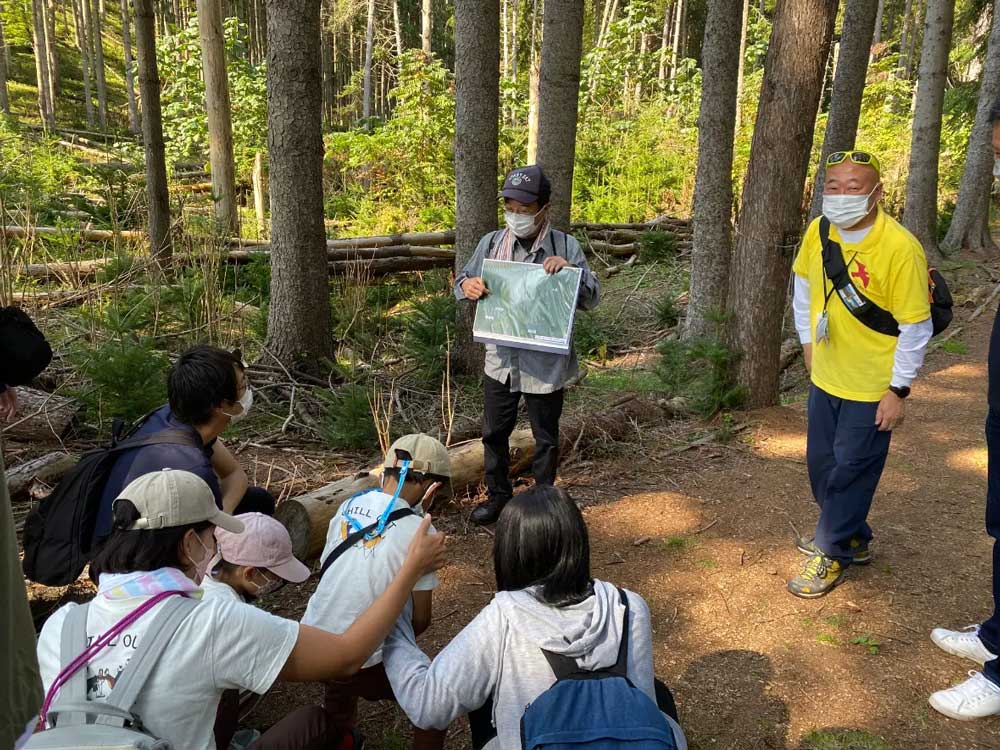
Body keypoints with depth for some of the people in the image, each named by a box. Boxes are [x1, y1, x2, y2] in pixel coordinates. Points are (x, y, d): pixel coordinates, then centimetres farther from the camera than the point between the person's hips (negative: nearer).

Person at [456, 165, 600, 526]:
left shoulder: (565, 246, -9)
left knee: (545, 438, 13)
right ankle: (498, 496, 37)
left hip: (546, 363, -3)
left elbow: (592, 299, -6)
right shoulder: (492, 242, -1)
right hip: (501, 359, 3)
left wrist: (569, 270, -23)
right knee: (494, 432, 16)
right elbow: (463, 281, 9)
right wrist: (466, 286, -15)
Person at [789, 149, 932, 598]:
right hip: (825, 376, 6)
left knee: (849, 472, 5)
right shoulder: (818, 232, -6)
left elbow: (916, 328, -17)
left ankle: (832, 553, 24)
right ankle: (854, 540, 37)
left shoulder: (900, 248, -23)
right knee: (821, 464, 16)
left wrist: (898, 391, -14)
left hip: (871, 388, -6)